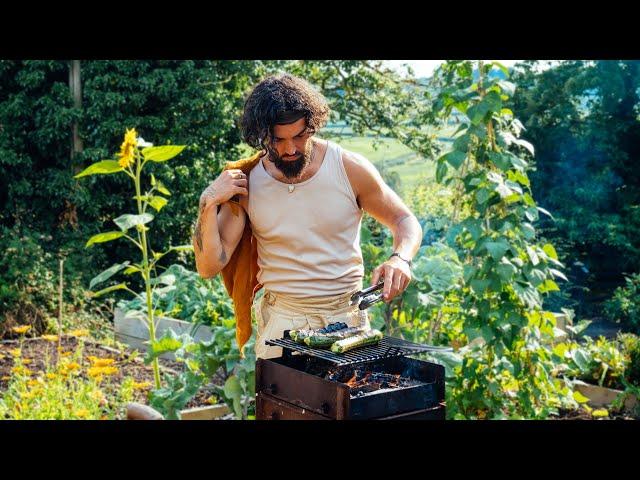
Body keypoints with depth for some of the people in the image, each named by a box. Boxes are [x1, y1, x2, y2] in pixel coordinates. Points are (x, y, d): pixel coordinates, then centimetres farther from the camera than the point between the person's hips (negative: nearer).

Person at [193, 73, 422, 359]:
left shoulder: (349, 167, -5)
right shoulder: (244, 183, -3)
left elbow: (405, 221, 6)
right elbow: (208, 267, -4)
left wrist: (400, 259, -14)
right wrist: (209, 203, -15)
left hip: (348, 317, 0)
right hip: (282, 320, 1)